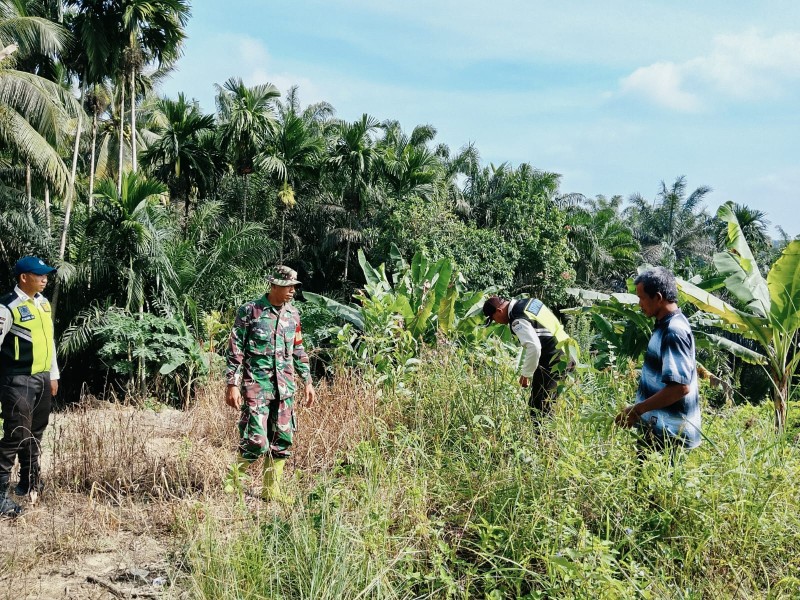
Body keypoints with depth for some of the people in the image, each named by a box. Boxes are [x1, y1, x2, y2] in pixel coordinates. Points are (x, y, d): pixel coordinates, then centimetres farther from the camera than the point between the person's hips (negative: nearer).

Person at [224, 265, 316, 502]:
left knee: (282, 440, 6)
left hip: (285, 388, 6)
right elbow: (235, 350, -6)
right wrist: (232, 384, -11)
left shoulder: (293, 314, 10)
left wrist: (308, 381, 16)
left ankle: (271, 489, 19)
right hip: (256, 386, -6)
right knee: (256, 442, -9)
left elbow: (298, 351, 19)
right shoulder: (250, 311, -6)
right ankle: (233, 478, 14)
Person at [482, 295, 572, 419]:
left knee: (538, 408, -3)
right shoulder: (529, 301, 10)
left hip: (552, 363, -10)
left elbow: (534, 347, -29)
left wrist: (526, 374, -18)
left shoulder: (518, 320, -18)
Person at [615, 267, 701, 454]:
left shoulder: (673, 332, -20)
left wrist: (637, 410, -21)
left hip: (668, 434, -10)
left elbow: (680, 386, -27)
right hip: (659, 428, 10)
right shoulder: (667, 325, 11)